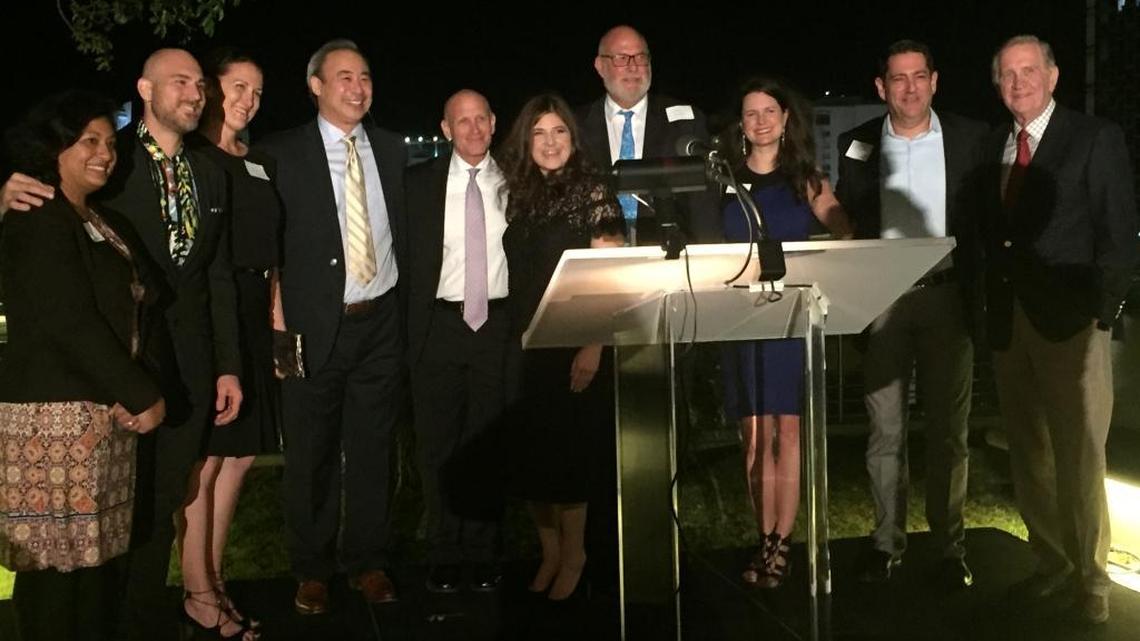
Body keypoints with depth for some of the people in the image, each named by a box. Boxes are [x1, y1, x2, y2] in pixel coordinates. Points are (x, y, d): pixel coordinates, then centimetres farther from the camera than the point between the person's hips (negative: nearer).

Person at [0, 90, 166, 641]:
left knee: (98, 547, 13)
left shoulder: (106, 223, 16)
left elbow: (132, 314, 11)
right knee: (56, 555, -1)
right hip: (54, 413, -8)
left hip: (103, 409, 8)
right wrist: (143, 395, -13)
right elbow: (69, 324, -17)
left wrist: (135, 392, -5)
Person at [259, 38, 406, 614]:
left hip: (381, 322, 3)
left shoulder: (391, 149, 8)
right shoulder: (282, 154, -3)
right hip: (315, 325, -3)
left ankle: (367, 562, 26)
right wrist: (278, 315, -10)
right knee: (310, 454, 7)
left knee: (372, 449, 11)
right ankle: (311, 570, 23)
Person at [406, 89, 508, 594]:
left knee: (488, 442, 8)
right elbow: (407, 257, 2)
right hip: (440, 325, 0)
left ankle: (483, 554, 19)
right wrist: (410, 327, -5)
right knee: (438, 444, 5)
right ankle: (444, 556, 17)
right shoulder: (420, 183, 3)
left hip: (498, 324, 0)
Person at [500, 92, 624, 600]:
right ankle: (549, 549, 22)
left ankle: (573, 552, 18)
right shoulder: (516, 195, 9)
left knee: (566, 449, 1)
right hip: (524, 345, 4)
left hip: (573, 344, -4)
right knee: (530, 450, 6)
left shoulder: (592, 194, -4)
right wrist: (507, 340, 3)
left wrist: (593, 347, -17)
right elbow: (510, 276, 11)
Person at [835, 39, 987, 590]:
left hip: (946, 297, 0)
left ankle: (949, 547, 17)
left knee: (948, 431, 7)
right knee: (885, 431, 6)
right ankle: (887, 540, 18)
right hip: (881, 301, 1)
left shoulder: (969, 138, 2)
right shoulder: (858, 144, 4)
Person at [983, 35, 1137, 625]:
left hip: (1071, 322, -5)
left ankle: (1088, 576, 13)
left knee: (1079, 455, 0)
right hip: (1008, 322, 5)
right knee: (1028, 453, 11)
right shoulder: (992, 147, 13)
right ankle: (1051, 563, 24)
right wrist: (990, 308, 2)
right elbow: (991, 234, 11)